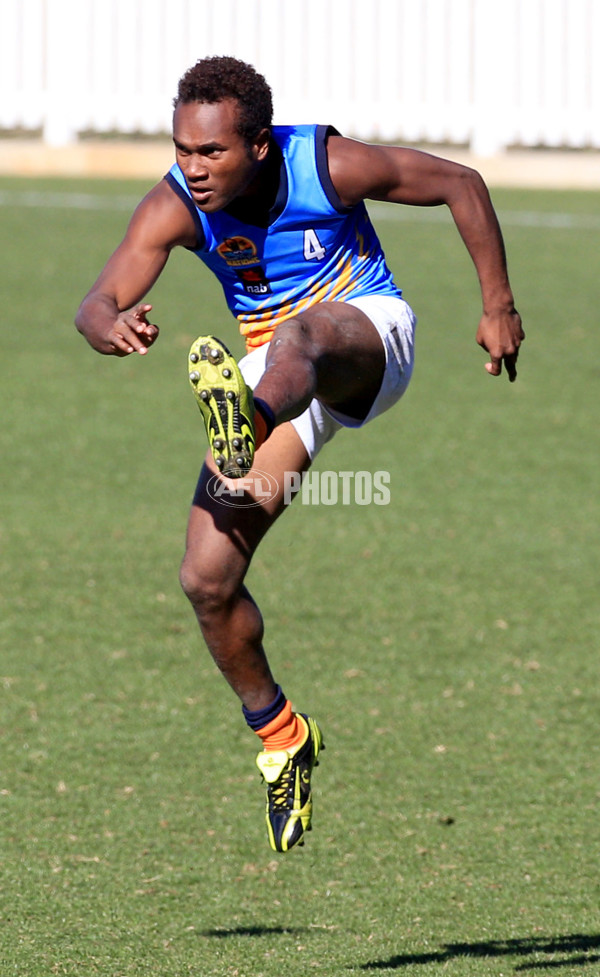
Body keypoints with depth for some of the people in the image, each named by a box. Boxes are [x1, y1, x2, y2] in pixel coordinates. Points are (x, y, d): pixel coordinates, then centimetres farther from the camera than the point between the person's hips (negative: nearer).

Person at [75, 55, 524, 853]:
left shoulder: (330, 166, -21)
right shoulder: (174, 207, -17)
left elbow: (459, 185, -7)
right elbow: (99, 302, -30)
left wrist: (499, 307, -4)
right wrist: (112, 325, -55)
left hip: (369, 336, -4)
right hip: (272, 378, 4)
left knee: (295, 339, -42)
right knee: (208, 578, -8)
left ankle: (238, 449, -77)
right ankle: (282, 737, 14)